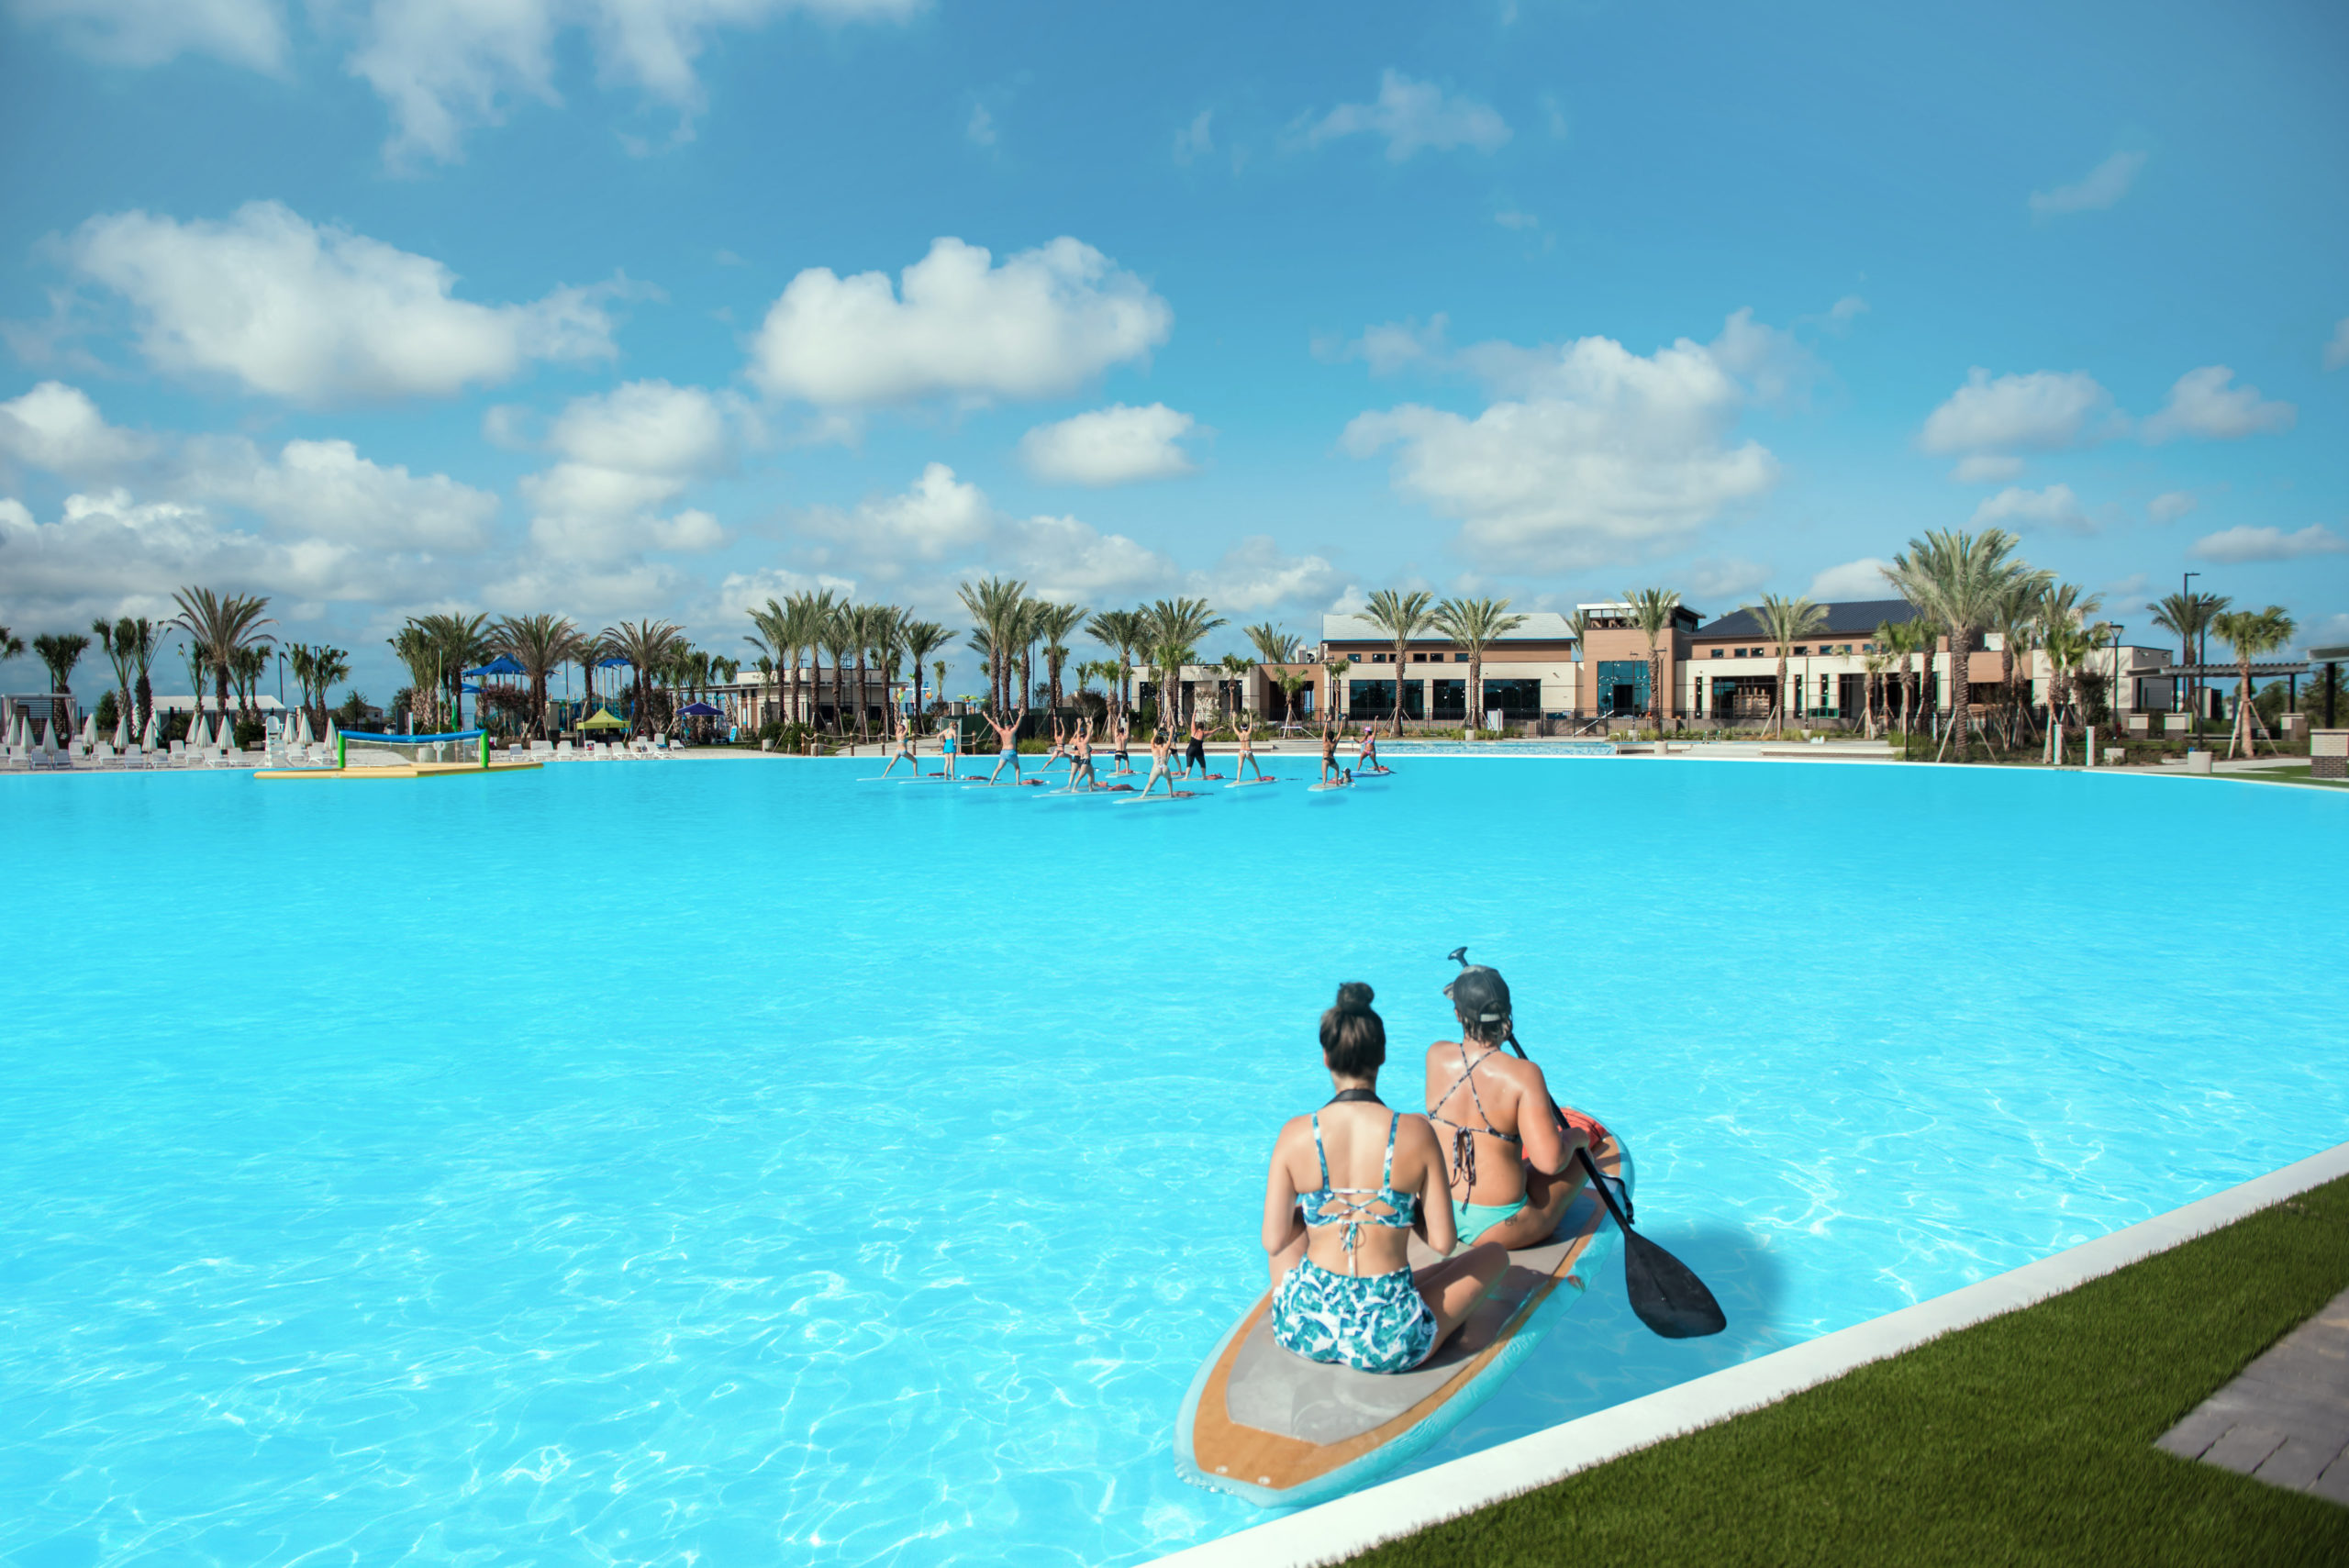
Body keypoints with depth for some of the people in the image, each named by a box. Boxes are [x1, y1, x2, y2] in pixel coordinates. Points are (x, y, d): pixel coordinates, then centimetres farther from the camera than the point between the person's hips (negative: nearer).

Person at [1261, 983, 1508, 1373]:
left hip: (1302, 1332, 2)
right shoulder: (1415, 1133, -12)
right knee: (1494, 1254, 23)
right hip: (1390, 1344, -2)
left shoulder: (1296, 1135, -9)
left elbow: (1274, 1242, -3)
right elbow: (1443, 1241, -7)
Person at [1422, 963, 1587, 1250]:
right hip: (1494, 1229, -5)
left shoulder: (1436, 1056, -8)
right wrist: (1573, 1137, -5)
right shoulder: (1523, 1074, -22)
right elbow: (1550, 1161, -24)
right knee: (1579, 1156, 19)